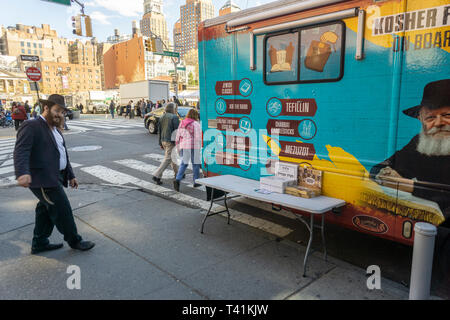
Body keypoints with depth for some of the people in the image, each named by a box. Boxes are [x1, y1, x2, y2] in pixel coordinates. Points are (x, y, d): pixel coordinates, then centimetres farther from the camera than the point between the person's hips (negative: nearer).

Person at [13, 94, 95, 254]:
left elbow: (62, 154, 23)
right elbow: (21, 151, -25)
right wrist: (22, 173, -40)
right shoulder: (31, 126, -12)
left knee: (46, 210, 18)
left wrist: (70, 175, 24)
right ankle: (74, 241, 16)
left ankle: (39, 243, 32)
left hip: (55, 178, 9)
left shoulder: (55, 129, 18)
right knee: (62, 210, 0)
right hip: (43, 180, -9)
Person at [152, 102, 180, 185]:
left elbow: (159, 131, 13)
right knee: (167, 159, -6)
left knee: (172, 157, 21)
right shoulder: (174, 117, -11)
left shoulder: (162, 118, 11)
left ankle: (177, 173, 33)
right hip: (171, 141, -8)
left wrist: (160, 143, 18)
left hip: (163, 141, 9)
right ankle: (157, 176, -12)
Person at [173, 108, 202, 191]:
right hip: (193, 146, -5)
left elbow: (177, 137, 13)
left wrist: (178, 148, 18)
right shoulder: (196, 124, -5)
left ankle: (177, 179, -10)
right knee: (196, 164, 9)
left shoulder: (182, 123, 12)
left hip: (183, 146, 5)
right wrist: (199, 149, -2)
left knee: (183, 164, 9)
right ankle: (196, 182, 18)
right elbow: (198, 138, -10)